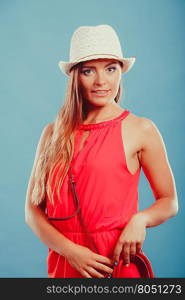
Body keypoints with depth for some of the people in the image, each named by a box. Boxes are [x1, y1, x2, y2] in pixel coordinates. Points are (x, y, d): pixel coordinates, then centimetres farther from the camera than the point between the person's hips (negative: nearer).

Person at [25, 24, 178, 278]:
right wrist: (70, 250, -13)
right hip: (64, 262, 2)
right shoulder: (54, 132, 1)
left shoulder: (140, 130, -5)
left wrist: (140, 219, -17)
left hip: (117, 261, -2)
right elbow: (33, 208, 0)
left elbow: (170, 202, 3)